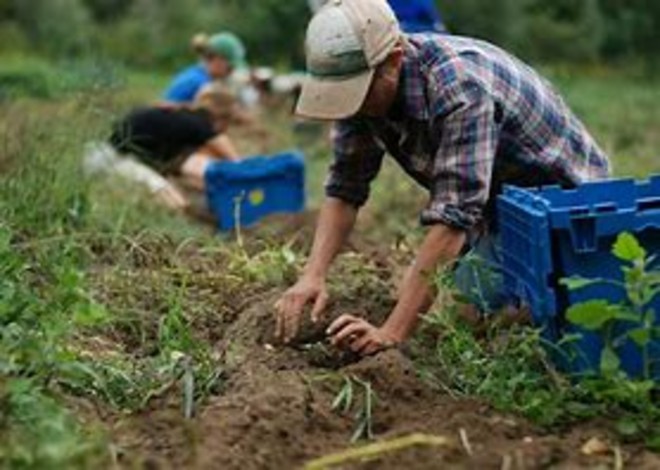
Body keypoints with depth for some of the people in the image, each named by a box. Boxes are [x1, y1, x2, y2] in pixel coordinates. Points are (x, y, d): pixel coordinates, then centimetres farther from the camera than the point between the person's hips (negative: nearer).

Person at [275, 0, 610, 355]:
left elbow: (453, 218, -41)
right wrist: (313, 275, -24)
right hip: (494, 203, 7)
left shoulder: (459, 88, -37)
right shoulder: (364, 86, -13)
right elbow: (345, 187, -8)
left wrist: (392, 332, -45)